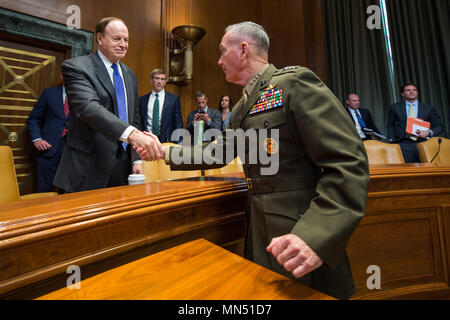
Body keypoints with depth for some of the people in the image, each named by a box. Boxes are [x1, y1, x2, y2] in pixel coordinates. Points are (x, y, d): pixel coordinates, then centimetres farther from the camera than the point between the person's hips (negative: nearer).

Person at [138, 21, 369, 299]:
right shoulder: (242, 108, 13)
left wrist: (315, 237, -31)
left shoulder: (295, 82, -14)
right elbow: (219, 152, 21)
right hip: (260, 234, 8)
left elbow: (348, 163, -20)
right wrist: (166, 152, 18)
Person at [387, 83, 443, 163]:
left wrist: (429, 132, -8)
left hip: (423, 143, 2)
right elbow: (390, 125, 16)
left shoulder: (428, 108, 14)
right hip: (404, 145, -1)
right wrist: (392, 140, 4)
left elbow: (438, 126, 14)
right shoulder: (395, 107, 13)